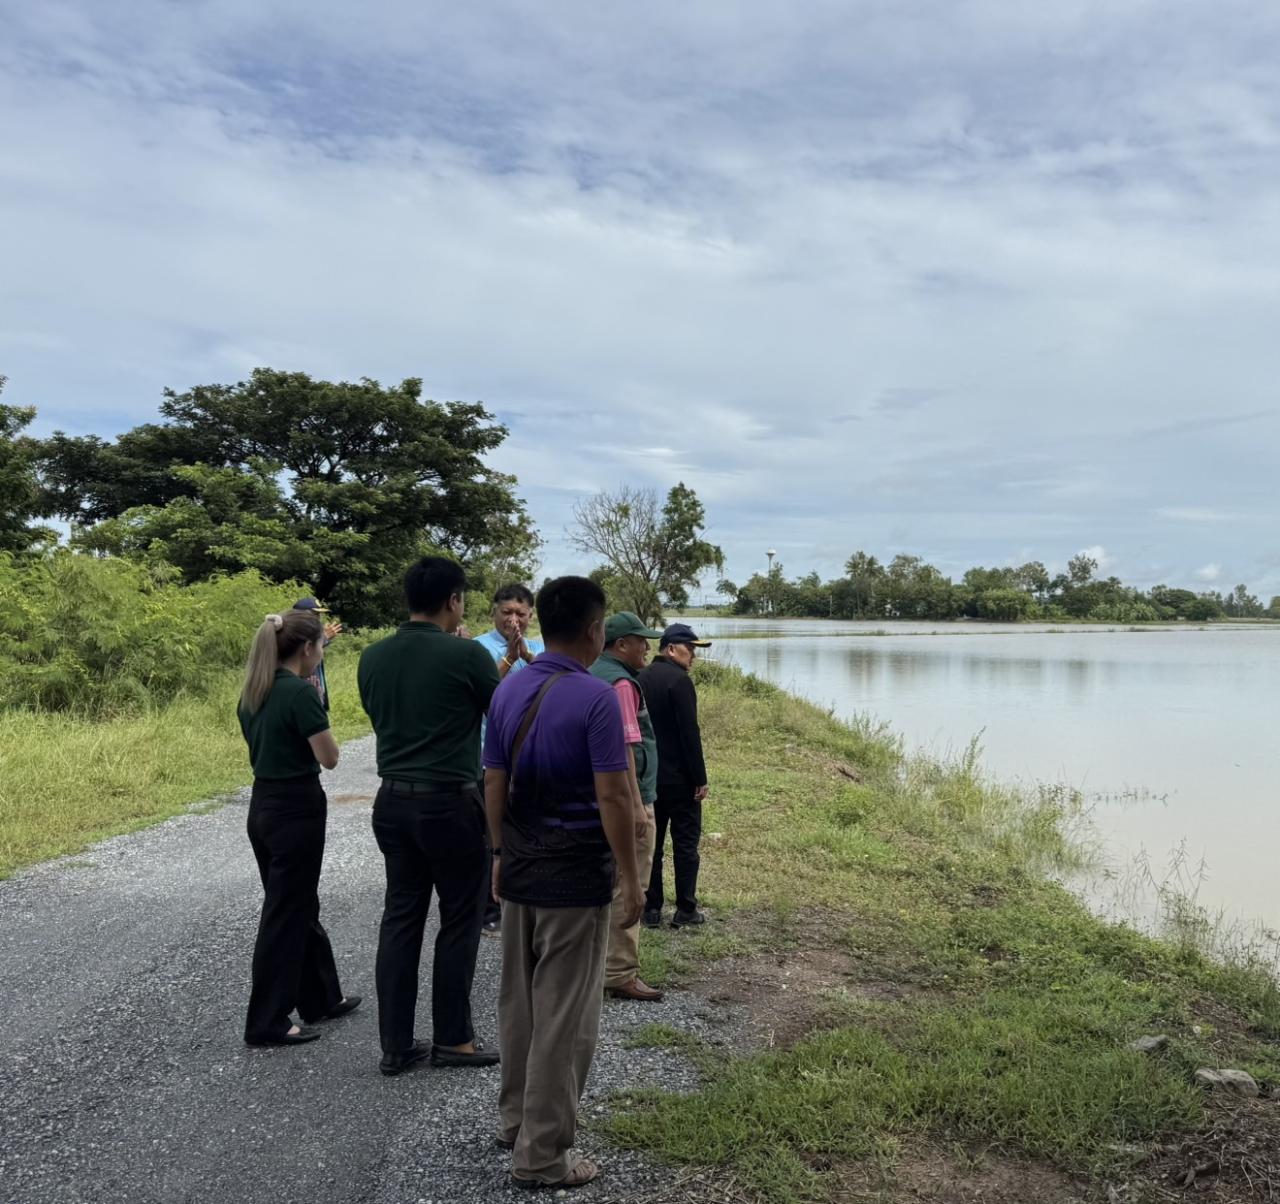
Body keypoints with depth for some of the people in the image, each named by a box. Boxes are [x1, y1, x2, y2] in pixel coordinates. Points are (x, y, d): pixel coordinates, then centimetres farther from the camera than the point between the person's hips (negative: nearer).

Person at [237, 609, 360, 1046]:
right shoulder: (300, 692, -19)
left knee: (300, 906, 19)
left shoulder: (253, 692, 8)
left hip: (262, 807, 9)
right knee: (285, 915, 1)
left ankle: (321, 999, 33)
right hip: (296, 811, -9)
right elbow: (329, 757, -13)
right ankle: (267, 1022, 9)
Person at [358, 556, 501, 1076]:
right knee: (459, 921, 7)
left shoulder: (373, 657, 4)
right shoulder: (466, 655, -13)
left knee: (400, 918, 11)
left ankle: (395, 1044, 16)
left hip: (393, 802, 6)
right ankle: (452, 1039, 16)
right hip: (449, 804, -6)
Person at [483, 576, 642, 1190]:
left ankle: (514, 1118, 34)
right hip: (576, 875, -7)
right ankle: (543, 1152, 11)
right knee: (563, 1014, 2)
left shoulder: (508, 690, 4)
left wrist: (501, 853, 18)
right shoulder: (595, 697, -17)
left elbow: (494, 782, 8)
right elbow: (613, 797, -18)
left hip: (520, 868, 7)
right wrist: (630, 879, -10)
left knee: (518, 1000, 19)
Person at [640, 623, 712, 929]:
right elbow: (690, 734, -18)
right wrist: (700, 778, -13)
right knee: (685, 841, 3)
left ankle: (651, 908, 13)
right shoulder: (679, 680, -15)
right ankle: (685, 909, 7)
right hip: (679, 778, -7)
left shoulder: (641, 679, 9)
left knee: (650, 842, 10)